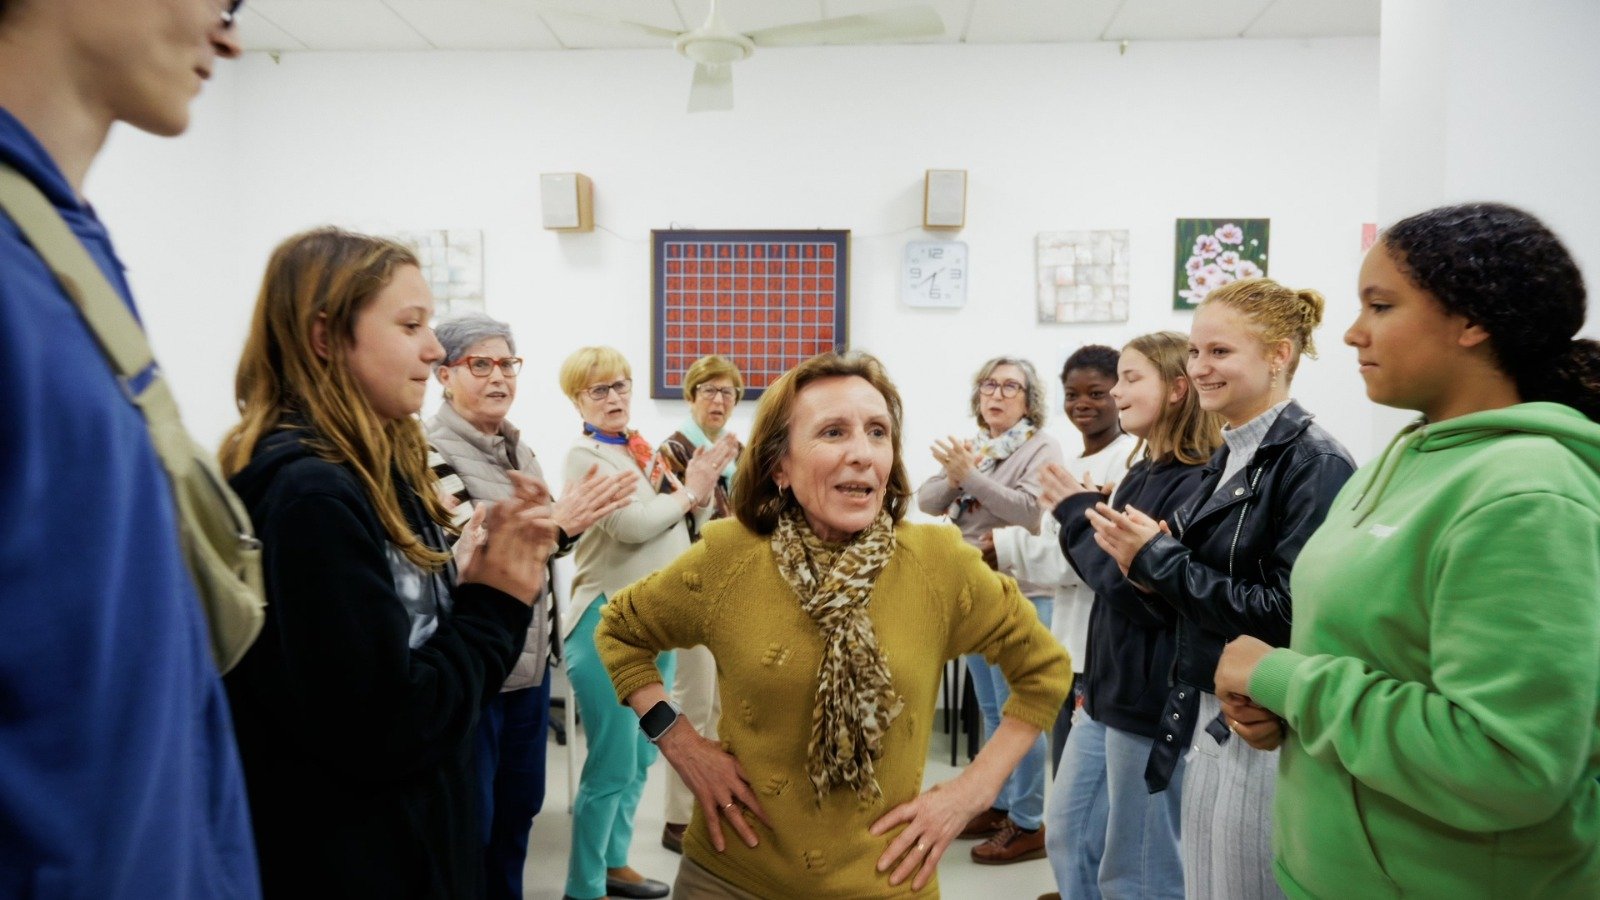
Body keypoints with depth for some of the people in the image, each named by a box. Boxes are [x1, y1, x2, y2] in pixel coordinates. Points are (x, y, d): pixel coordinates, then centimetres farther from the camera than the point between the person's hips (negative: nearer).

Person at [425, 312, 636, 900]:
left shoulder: (518, 446, 7)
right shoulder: (431, 452, -16)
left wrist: (578, 516, -6)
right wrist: (558, 523, -32)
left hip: (529, 656, 7)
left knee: (520, 806, 21)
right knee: (470, 823, 8)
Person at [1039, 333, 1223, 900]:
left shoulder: (1196, 485, -19)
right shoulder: (1143, 474, 10)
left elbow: (1150, 594, -24)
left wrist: (1080, 513, -15)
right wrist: (1082, 514, -2)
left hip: (1155, 701, -9)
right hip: (1109, 690, 9)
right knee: (1067, 835, 20)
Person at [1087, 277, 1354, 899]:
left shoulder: (1313, 465, -16)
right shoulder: (1228, 459, 10)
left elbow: (1288, 614, -23)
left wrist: (1158, 560, -17)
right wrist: (1151, 563, -3)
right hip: (1208, 721, 8)